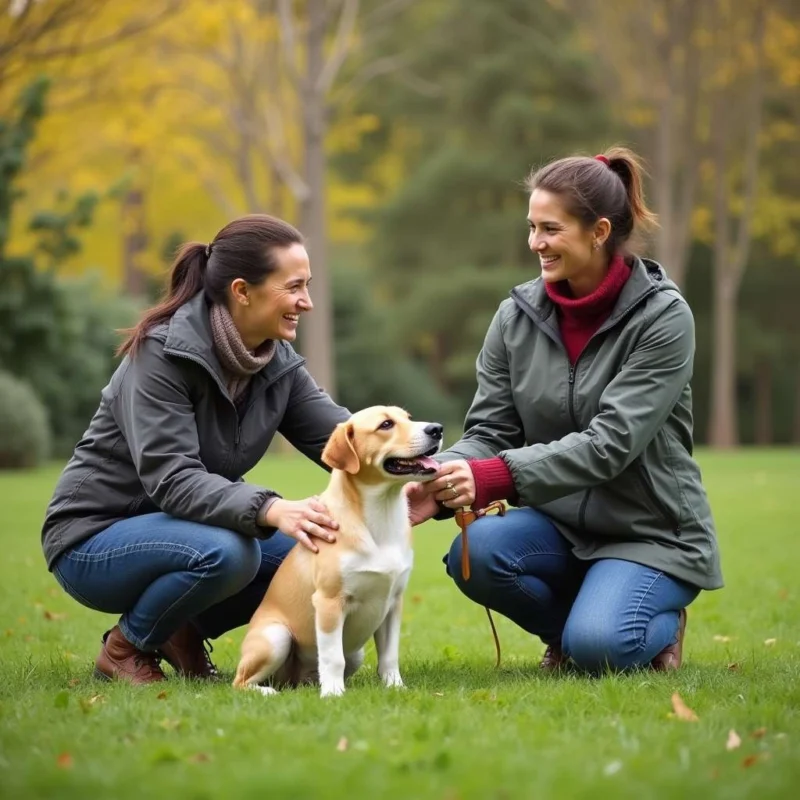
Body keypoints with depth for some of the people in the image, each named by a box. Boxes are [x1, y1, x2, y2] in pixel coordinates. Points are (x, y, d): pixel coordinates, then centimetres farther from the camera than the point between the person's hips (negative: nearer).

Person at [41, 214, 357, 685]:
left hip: (177, 531, 7)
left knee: (321, 548, -13)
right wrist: (270, 509, -48)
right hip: (94, 540, -7)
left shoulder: (278, 361, -2)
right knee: (224, 551, -34)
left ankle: (183, 629, 7)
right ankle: (126, 647, -6)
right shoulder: (162, 353, -23)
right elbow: (171, 479, -32)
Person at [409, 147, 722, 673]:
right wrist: (445, 483, -26)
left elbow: (611, 442, -24)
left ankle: (659, 627, 8)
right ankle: (589, 619, 4)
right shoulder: (518, 315, -2)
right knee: (476, 553, -27)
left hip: (652, 532, -4)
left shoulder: (663, 316, -15)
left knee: (596, 647, -29)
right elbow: (489, 430, -3)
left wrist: (496, 477, -35)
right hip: (561, 524, 4)